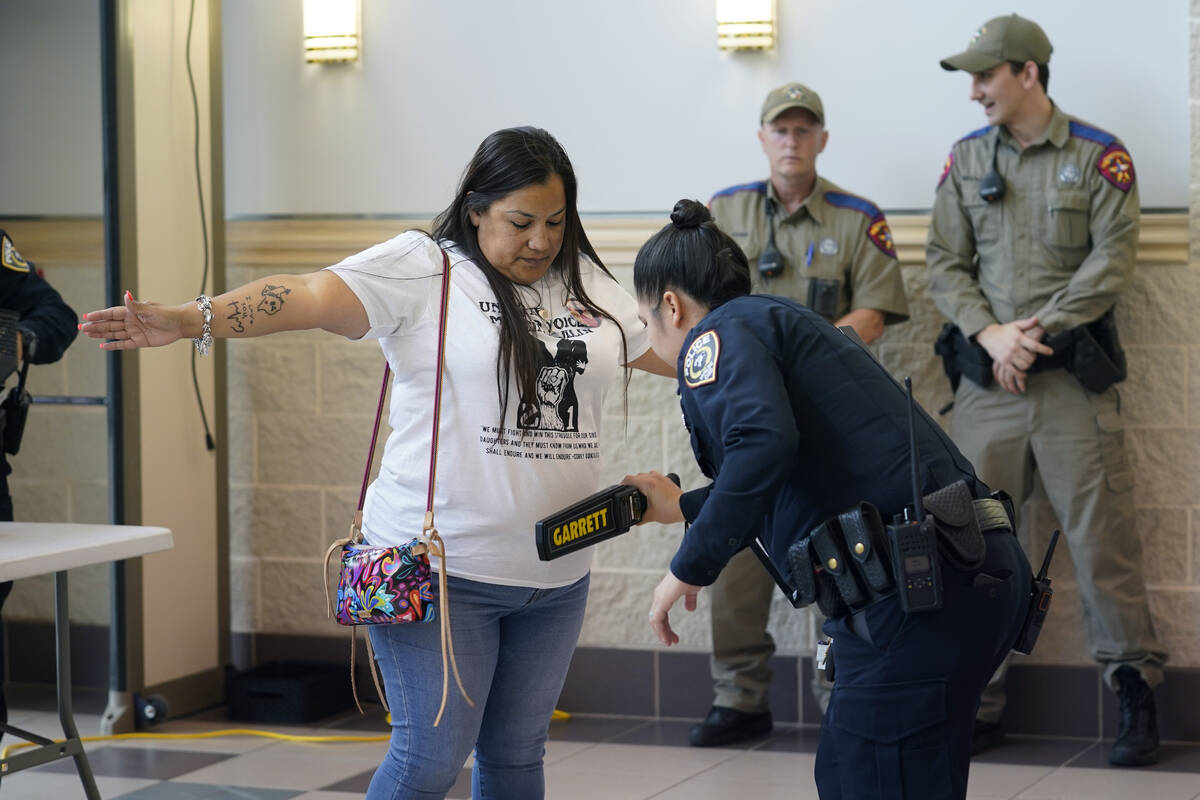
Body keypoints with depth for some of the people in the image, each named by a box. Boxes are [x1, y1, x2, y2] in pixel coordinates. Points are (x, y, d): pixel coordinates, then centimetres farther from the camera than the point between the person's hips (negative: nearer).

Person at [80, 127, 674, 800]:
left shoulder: (588, 284, 10)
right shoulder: (423, 269, -7)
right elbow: (313, 298, -19)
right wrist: (190, 320, -31)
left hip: (557, 573, 5)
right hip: (443, 567, -5)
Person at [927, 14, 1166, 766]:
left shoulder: (1100, 158, 0)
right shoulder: (966, 160, 10)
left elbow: (1112, 262, -7)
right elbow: (946, 264, 6)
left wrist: (1040, 330, -13)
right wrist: (990, 334, -10)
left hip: (1074, 379, -3)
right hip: (987, 383, 4)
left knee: (1102, 537, -4)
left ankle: (1137, 694, 5)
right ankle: (979, 699, 13)